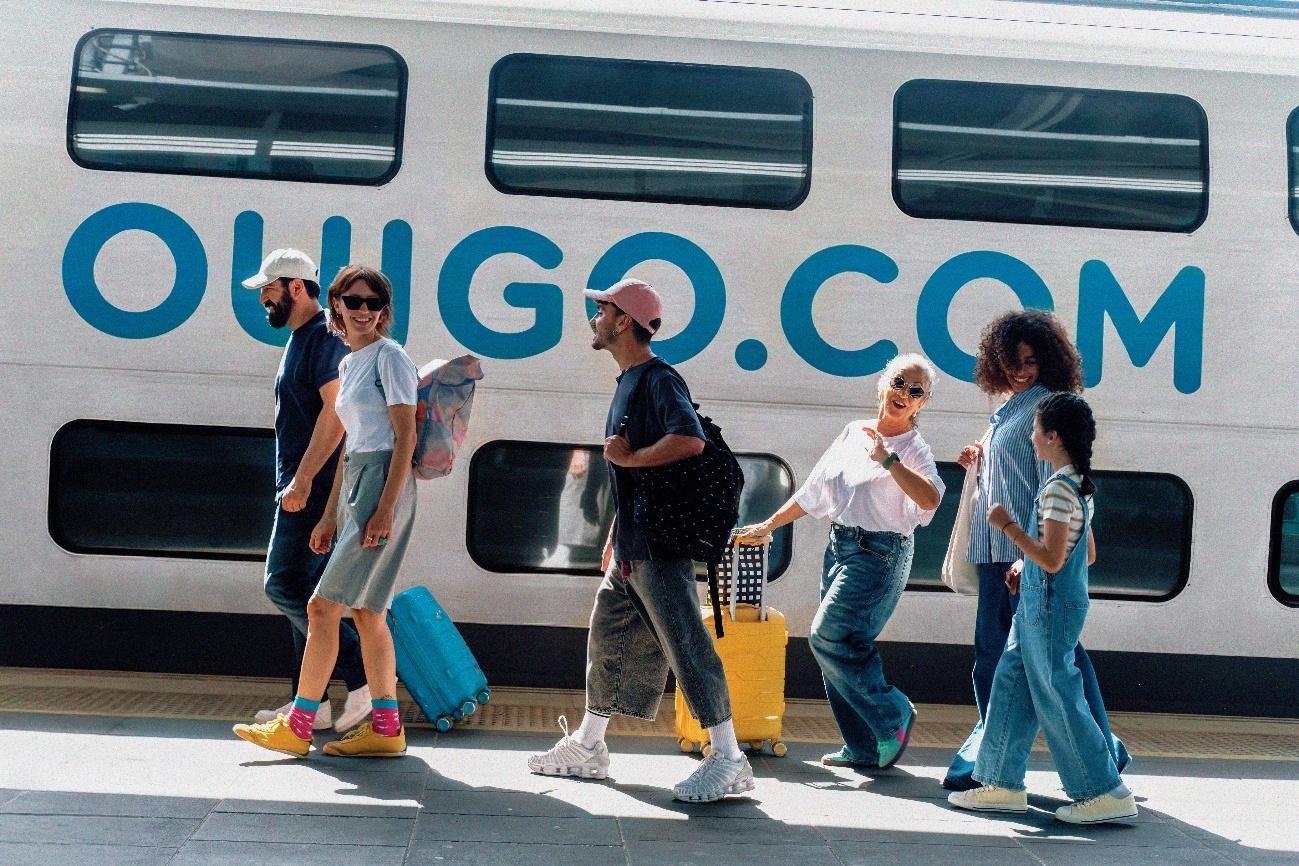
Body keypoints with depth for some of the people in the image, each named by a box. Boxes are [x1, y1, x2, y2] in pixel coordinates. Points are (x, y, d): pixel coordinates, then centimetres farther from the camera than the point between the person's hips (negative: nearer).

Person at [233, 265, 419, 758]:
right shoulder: (349, 364, 19)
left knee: (323, 607, -9)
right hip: (356, 483, 9)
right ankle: (385, 728, 14)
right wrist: (330, 515, 19)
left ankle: (297, 727, -3)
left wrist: (385, 509, -20)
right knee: (366, 613, 9)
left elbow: (405, 439, -13)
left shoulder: (389, 357, -6)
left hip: (384, 481, -9)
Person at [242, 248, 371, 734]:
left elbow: (335, 413, -23)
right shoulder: (299, 339, 19)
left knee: (285, 585, -12)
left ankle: (363, 676, -8)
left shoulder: (325, 337, -12)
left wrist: (302, 480, -25)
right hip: (302, 488, 10)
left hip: (314, 488, -10)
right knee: (303, 592, 10)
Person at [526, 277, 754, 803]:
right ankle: (587, 748, 28)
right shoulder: (628, 382, 18)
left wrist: (628, 456, -19)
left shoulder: (658, 379, -13)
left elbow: (690, 439, -32)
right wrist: (614, 537, 23)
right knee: (607, 639, 16)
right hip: (630, 547, 10)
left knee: (686, 646, -7)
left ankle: (729, 761, -2)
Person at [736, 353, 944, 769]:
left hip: (878, 553, -7)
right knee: (842, 646, 5)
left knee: (827, 637, -15)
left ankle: (894, 715, 3)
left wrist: (887, 459, -29)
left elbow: (930, 498, -27)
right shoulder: (854, 432, 12)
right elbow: (812, 490, 20)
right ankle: (865, 748, 15)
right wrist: (768, 525, 21)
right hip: (839, 546, 7)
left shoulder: (914, 449, -5)